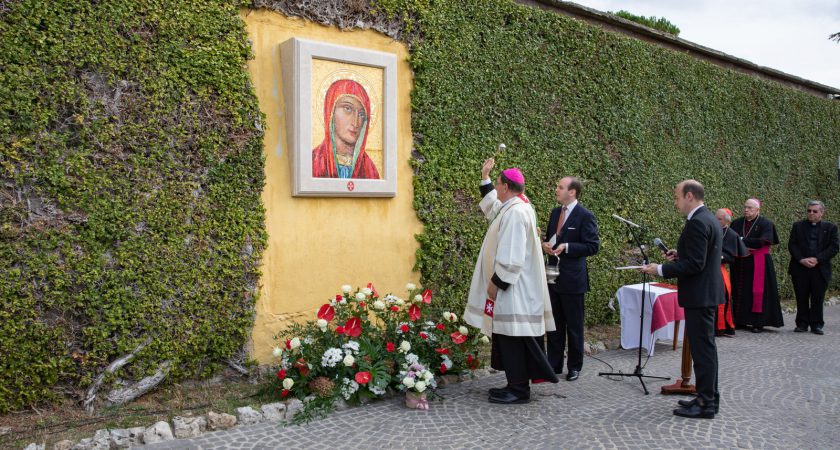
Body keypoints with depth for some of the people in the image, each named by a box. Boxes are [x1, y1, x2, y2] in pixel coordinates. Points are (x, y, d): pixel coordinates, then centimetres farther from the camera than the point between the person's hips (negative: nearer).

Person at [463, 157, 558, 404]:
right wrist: (484, 178, 35)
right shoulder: (516, 207, 12)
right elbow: (494, 206, 34)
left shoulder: (515, 213, -19)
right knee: (509, 336, 14)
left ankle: (519, 390, 4)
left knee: (511, 337, -4)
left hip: (511, 288, -10)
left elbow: (510, 256, -24)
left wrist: (496, 282, -20)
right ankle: (517, 383, 22)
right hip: (513, 286, 10)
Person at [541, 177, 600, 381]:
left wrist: (566, 247, -21)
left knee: (574, 325, 5)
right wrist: (546, 245, -1)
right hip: (554, 276, 7)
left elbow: (593, 246, -12)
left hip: (572, 278, -6)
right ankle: (554, 364, 22)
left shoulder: (585, 216, -10)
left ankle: (574, 367, 19)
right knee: (554, 324, 12)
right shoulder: (555, 213, 11)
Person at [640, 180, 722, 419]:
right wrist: (680, 256, 11)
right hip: (707, 293, 11)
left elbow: (695, 264, -23)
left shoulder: (697, 223, -19)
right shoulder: (708, 218, 13)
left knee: (702, 348, -3)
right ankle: (709, 397, 26)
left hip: (699, 295, -11)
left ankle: (706, 404, 4)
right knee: (706, 347, 17)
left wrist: (660, 270, -18)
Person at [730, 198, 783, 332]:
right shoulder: (737, 223, 9)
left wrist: (742, 240, -15)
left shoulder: (765, 224, -4)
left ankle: (759, 322, 3)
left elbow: (762, 242, -17)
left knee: (758, 292, -2)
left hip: (758, 263, -4)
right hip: (740, 264, 4)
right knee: (739, 292, 4)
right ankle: (741, 320, 12)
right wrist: (747, 245, -16)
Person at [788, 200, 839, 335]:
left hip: (820, 270, -1)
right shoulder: (798, 226, 9)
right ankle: (802, 323, 13)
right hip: (800, 269, 1)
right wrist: (801, 259, -13)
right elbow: (792, 245, 2)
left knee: (818, 299, 4)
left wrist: (817, 259, -13)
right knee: (801, 298, 4)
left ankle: (816, 324, 13)